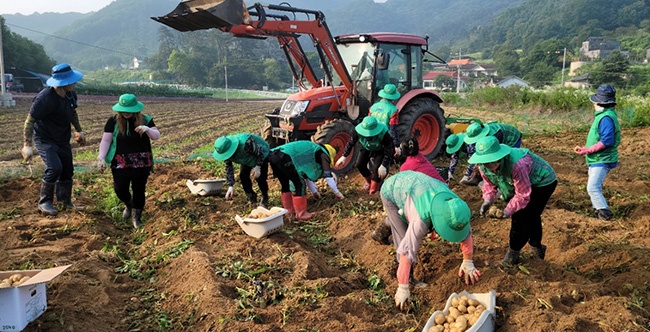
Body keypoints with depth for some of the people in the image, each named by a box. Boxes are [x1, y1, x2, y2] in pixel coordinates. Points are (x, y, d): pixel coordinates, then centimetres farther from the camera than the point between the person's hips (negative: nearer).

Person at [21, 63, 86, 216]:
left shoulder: (71, 94, -5)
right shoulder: (45, 98, -28)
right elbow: (30, 120, -23)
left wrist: (79, 131, 18)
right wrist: (27, 145, -24)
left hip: (63, 139, 7)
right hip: (44, 139, -7)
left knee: (67, 170, 11)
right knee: (54, 168, -21)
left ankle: (65, 200, 30)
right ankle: (45, 202, -1)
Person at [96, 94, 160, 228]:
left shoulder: (145, 120, -1)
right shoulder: (113, 121, -2)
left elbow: (157, 136, -7)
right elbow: (105, 140, -1)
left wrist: (147, 129, -28)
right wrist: (101, 158, -10)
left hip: (141, 163, 0)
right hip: (120, 163, 1)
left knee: (139, 190, 4)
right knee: (120, 189, 1)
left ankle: (136, 216, 23)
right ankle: (129, 205, 35)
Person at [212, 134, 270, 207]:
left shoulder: (246, 143, -46)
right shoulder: (226, 150, -24)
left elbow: (260, 151, -30)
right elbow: (228, 168, -17)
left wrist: (257, 167, -32)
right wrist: (230, 186, -22)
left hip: (261, 156, -6)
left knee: (260, 177, -15)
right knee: (243, 176, -6)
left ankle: (265, 199, 10)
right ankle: (252, 198, 14)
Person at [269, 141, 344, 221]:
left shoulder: (310, 152, 37)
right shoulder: (323, 154, 14)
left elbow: (306, 174, 45)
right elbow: (328, 176, 12)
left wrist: (314, 191, 52)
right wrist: (337, 192, 23)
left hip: (273, 155, 9)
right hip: (284, 157, -9)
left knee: (285, 184, 24)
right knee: (300, 184, 2)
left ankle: (289, 209, 34)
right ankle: (301, 214, 7)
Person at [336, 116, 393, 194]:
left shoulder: (383, 133, -40)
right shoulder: (359, 130, -31)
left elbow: (389, 149, -31)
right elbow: (351, 142, -14)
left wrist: (383, 165, -36)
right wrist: (344, 157, -17)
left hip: (380, 151, -4)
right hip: (366, 148, 4)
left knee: (377, 169, -20)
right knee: (360, 165, -9)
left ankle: (373, 191, -1)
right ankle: (369, 181, 21)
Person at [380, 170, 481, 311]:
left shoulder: (457, 209, -25)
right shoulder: (422, 218, -43)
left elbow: (466, 234, -8)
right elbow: (407, 252, -41)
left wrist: (468, 263, -1)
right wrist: (403, 288, -37)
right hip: (391, 191, -6)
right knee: (404, 235, -15)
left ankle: (389, 224, 40)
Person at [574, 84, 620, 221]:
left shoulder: (606, 118, -21)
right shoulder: (602, 115, 10)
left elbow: (606, 141, -27)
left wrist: (587, 151, -23)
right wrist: (585, 149, 11)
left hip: (602, 160, -10)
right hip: (596, 159, 10)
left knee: (593, 187, -11)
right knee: (595, 187, 19)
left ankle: (604, 212, -2)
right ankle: (598, 210, 30)